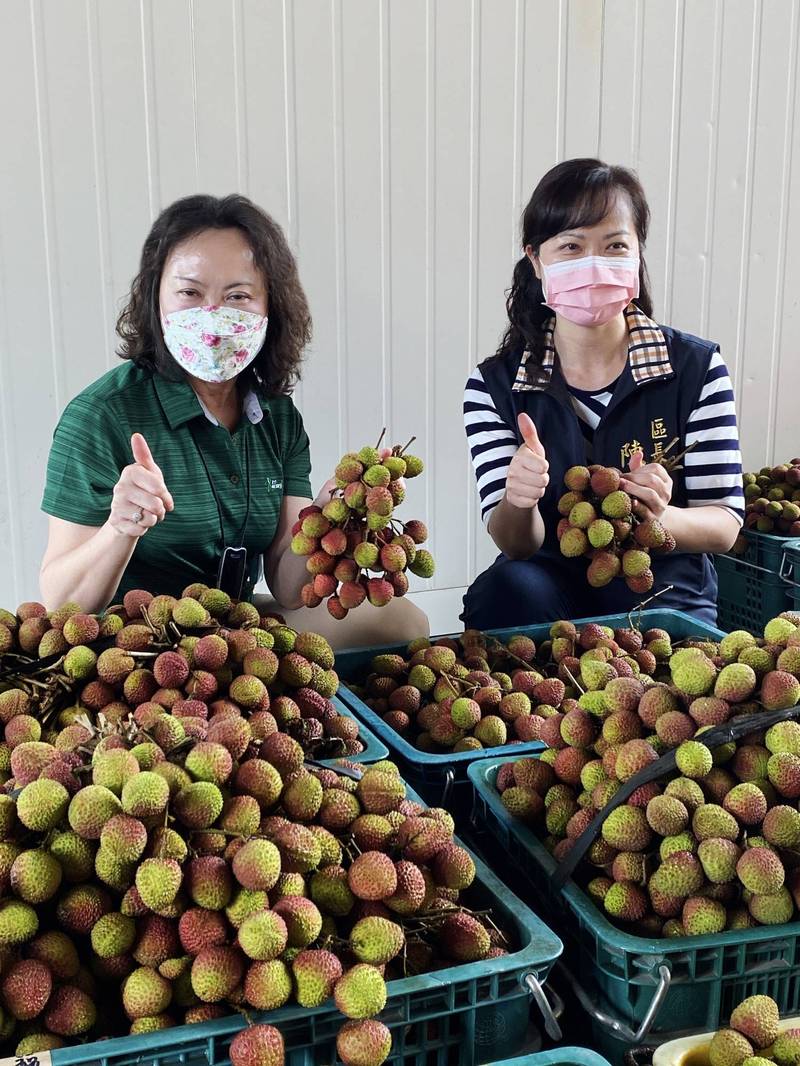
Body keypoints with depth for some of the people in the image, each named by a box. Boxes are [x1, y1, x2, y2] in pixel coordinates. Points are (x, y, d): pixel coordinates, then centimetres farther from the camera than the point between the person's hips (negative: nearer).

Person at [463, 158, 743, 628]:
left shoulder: (698, 368, -6)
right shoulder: (495, 384, -5)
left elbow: (724, 526, -7)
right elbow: (515, 546, -9)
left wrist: (660, 518, -30)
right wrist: (517, 503, -33)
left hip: (667, 597, -1)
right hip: (550, 589, 1)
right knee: (509, 589, -31)